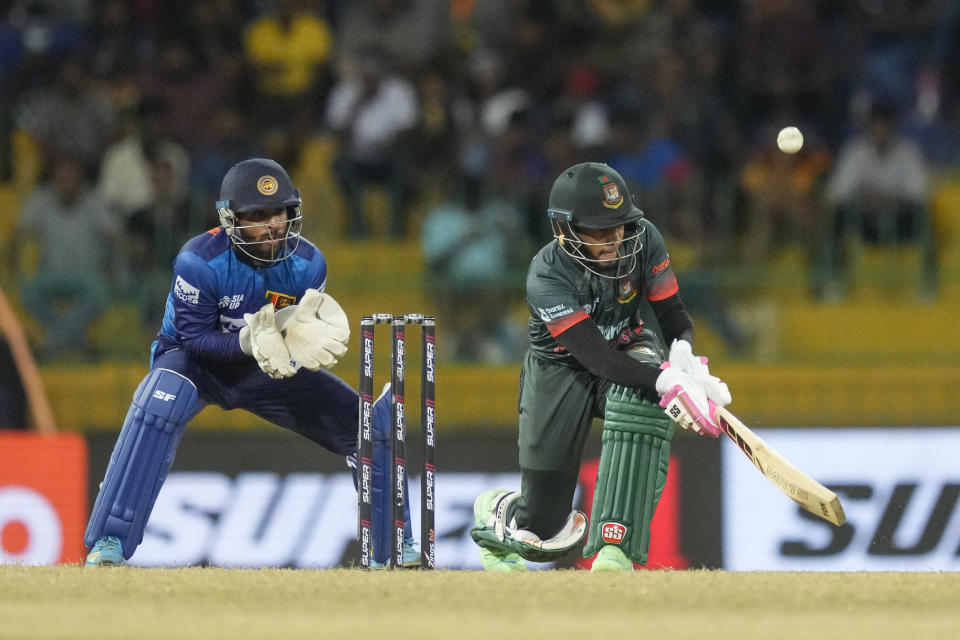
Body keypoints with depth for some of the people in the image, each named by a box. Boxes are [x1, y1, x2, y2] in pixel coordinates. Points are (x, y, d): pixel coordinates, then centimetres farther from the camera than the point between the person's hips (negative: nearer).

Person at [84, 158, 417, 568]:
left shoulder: (307, 263, -15)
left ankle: (392, 548, 13)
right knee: (160, 404, -39)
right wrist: (249, 341, -40)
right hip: (198, 362, -4)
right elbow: (195, 338, -24)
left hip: (271, 369, 4)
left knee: (368, 424, -5)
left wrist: (307, 339, -33)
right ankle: (109, 542, -36)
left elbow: (304, 326, -8)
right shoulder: (200, 261, -27)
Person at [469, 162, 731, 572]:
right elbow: (595, 355, -38)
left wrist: (682, 353, -34)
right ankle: (496, 512, 39)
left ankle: (615, 551, -38)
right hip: (561, 369, -3)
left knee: (641, 401, -38)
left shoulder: (643, 240, -17)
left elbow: (675, 316, -9)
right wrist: (666, 383, -52)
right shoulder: (548, 276, -29)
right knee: (546, 531, -3)